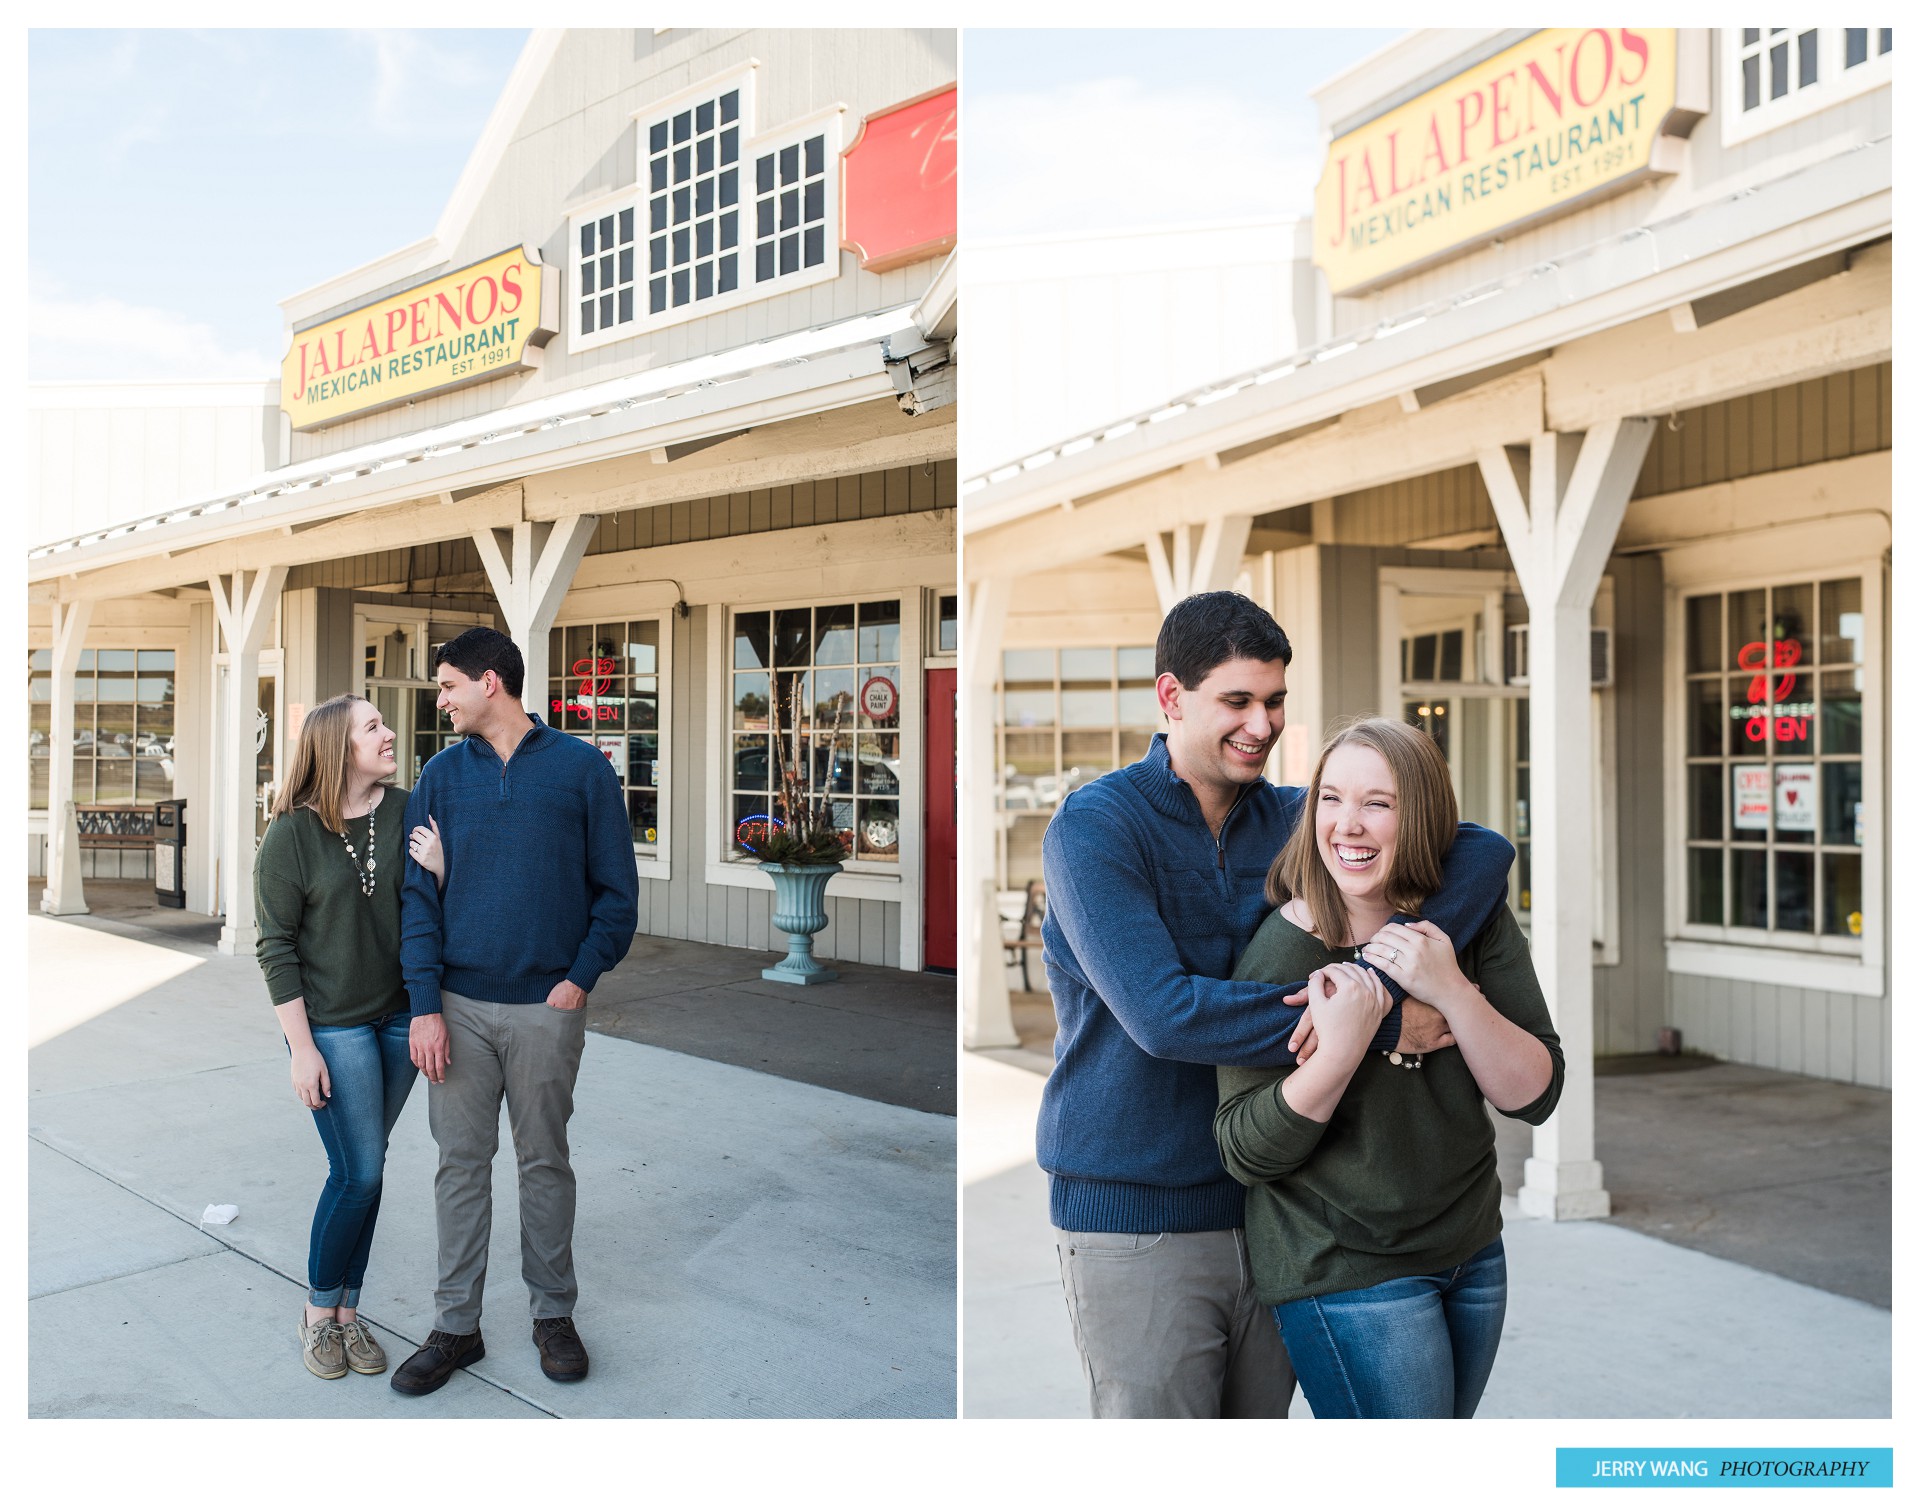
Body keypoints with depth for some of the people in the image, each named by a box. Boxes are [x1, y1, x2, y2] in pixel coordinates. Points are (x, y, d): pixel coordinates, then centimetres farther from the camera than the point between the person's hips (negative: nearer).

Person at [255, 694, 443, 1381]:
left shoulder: (406, 814, -1)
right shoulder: (292, 834, -10)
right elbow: (276, 947, -8)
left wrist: (436, 870, -19)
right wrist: (302, 1047, -10)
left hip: (399, 1017, 4)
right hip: (332, 1025, -4)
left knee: (363, 1170, 12)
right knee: (359, 1173, -4)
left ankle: (347, 1311, 25)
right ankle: (319, 1313, 18)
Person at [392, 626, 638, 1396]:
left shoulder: (583, 769, -2)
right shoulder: (441, 775, 6)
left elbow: (617, 890, 0)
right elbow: (418, 894, 3)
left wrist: (580, 978, -10)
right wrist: (424, 1005, -5)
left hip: (547, 1007, -2)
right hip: (460, 1006, 2)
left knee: (545, 1161, 10)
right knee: (461, 1162, 9)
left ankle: (553, 1314, 26)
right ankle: (456, 1325, 22)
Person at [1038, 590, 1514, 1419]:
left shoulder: (1294, 817, 5)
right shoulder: (1095, 825, -12)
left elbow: (1482, 849, -2)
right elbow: (1163, 1014, -23)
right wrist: (1381, 1020, -21)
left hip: (1271, 1208, 5)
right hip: (1134, 1219, -5)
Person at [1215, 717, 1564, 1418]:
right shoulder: (1280, 950, -18)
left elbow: (1535, 1096, -9)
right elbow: (1246, 1154, -18)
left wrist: (1451, 991, -25)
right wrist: (1340, 1047, -32)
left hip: (1472, 1252, 5)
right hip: (1343, 1273, -5)